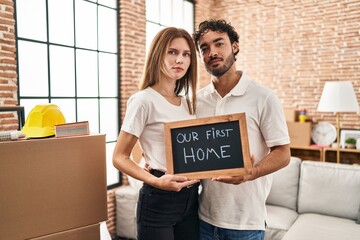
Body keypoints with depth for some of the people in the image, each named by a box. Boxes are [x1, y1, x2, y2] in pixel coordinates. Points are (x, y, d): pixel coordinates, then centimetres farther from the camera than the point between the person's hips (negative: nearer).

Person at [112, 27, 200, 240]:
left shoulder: (188, 102, 8)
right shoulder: (144, 100, -12)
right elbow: (120, 158, -11)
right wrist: (155, 181, -24)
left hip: (190, 196, 7)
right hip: (159, 199, -6)